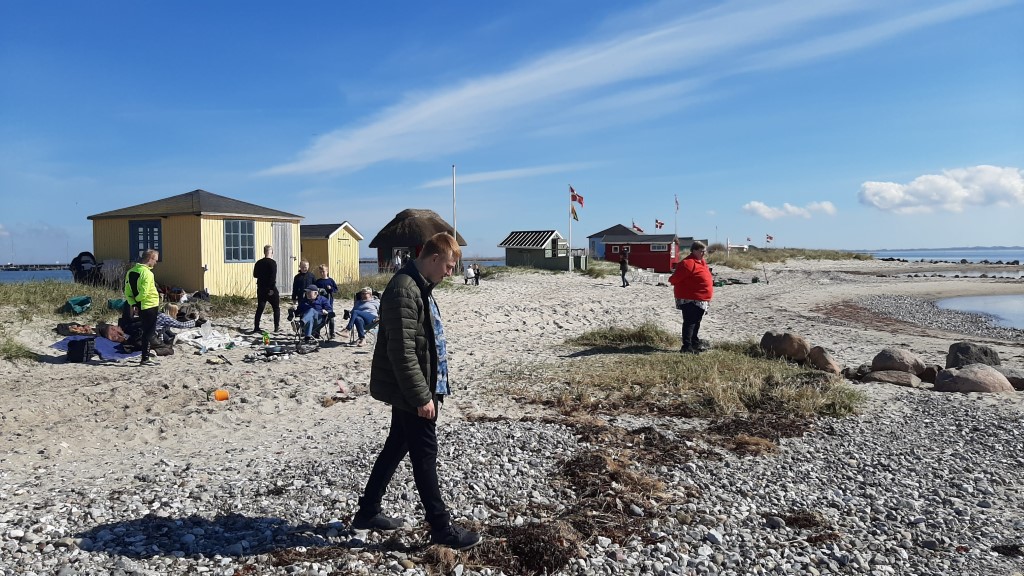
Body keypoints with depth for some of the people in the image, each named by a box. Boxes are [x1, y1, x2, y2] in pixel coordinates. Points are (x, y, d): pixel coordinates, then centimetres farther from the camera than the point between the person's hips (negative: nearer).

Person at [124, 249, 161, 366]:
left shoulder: (130, 272, 8)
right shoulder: (147, 273, -18)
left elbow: (127, 292, 7)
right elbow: (144, 293, -23)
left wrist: (133, 303, 2)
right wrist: (137, 300, -5)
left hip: (140, 307, 8)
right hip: (150, 306, -8)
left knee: (146, 332, 18)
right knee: (149, 333, -1)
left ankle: (146, 357, 25)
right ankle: (145, 359, -1)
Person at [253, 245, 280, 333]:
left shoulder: (259, 263, 7)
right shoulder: (272, 263, -12)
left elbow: (255, 275, 15)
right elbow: (273, 277, -20)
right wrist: (272, 289, -20)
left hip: (260, 289, 5)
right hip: (270, 289, -5)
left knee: (259, 308, 9)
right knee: (276, 308, 8)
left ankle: (256, 328, 6)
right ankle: (277, 327, 7)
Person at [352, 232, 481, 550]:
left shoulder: (419, 286, 10)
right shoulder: (403, 291, -23)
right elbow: (402, 353, -26)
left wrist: (430, 388, 21)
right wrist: (422, 396, -22)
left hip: (412, 389, 10)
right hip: (409, 392, -10)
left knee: (396, 448, 18)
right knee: (425, 456, 1)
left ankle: (368, 512, 32)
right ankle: (442, 528, 14)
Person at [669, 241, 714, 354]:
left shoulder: (701, 262, 13)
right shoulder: (688, 263, -18)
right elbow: (674, 279, -20)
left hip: (700, 300, 10)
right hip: (689, 300, -10)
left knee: (696, 322, 20)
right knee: (689, 322, -8)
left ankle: (695, 342, 33)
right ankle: (687, 346, -5)